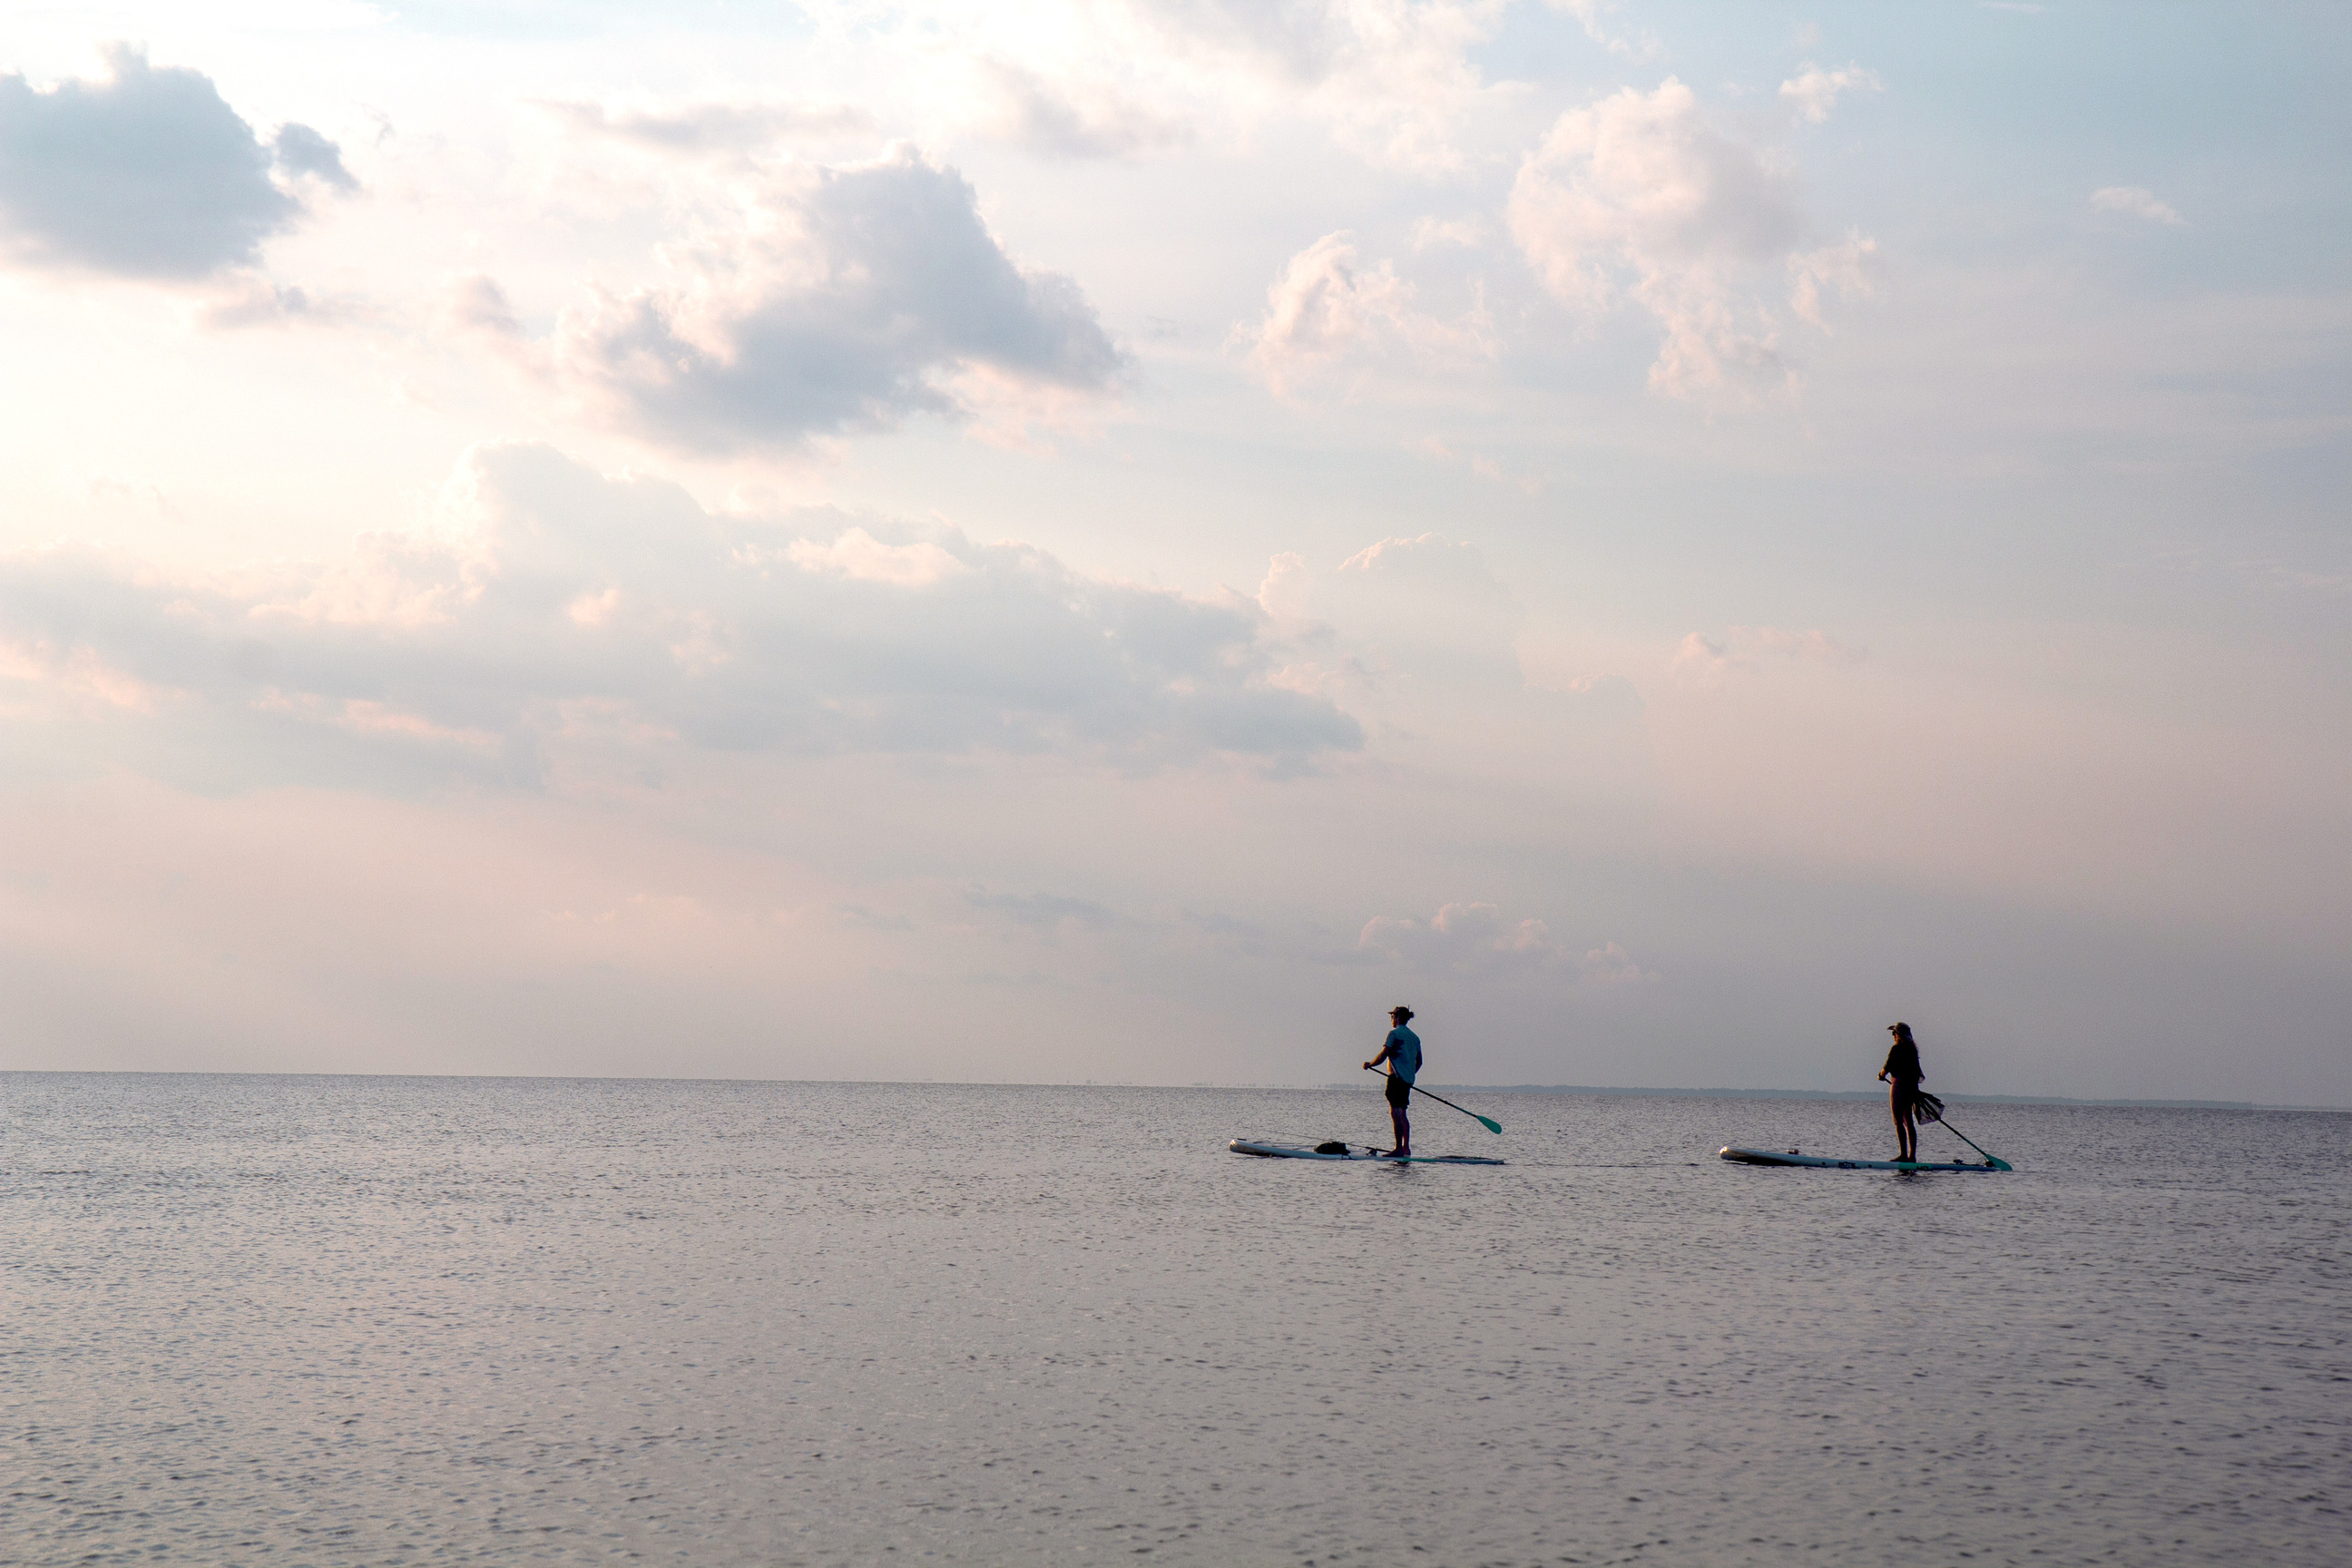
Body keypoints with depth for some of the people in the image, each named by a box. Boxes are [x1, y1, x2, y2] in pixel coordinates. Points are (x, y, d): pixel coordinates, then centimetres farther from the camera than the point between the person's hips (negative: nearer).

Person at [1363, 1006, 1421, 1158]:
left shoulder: (1394, 1033, -9)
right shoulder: (1414, 1037, 16)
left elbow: (1382, 1056, -13)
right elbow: (1419, 1062, 20)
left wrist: (1369, 1064, 3)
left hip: (1397, 1077, -8)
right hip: (1408, 1080, 8)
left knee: (1396, 1112, -9)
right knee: (1402, 1113, 14)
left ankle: (1399, 1148, -13)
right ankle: (1406, 1148, 13)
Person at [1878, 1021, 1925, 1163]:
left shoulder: (1896, 1049, -12)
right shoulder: (1912, 1049, 11)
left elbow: (1887, 1067, -12)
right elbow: (1917, 1070, 15)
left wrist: (1881, 1075, 7)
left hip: (1899, 1085, -8)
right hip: (1911, 1087, 8)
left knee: (1898, 1122, -7)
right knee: (1908, 1122, 10)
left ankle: (1903, 1154, -13)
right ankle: (1912, 1155, 10)